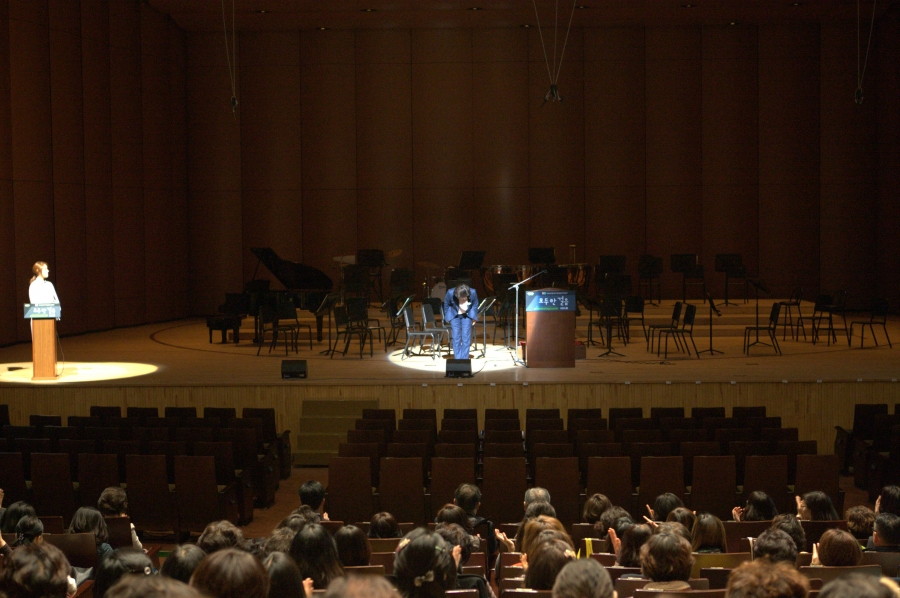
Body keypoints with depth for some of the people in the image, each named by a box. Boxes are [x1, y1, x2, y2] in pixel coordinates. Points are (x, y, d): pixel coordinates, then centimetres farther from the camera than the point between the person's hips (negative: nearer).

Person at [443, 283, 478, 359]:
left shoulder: (473, 293, -26)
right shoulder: (450, 293, -28)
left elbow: (475, 304, -4)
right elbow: (446, 304, -5)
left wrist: (474, 317, -1)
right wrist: (447, 317, 1)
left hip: (467, 316, 1)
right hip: (454, 315, 0)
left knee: (466, 338, -7)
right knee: (456, 338, -7)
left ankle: (464, 358, -1)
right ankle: (457, 358, -2)